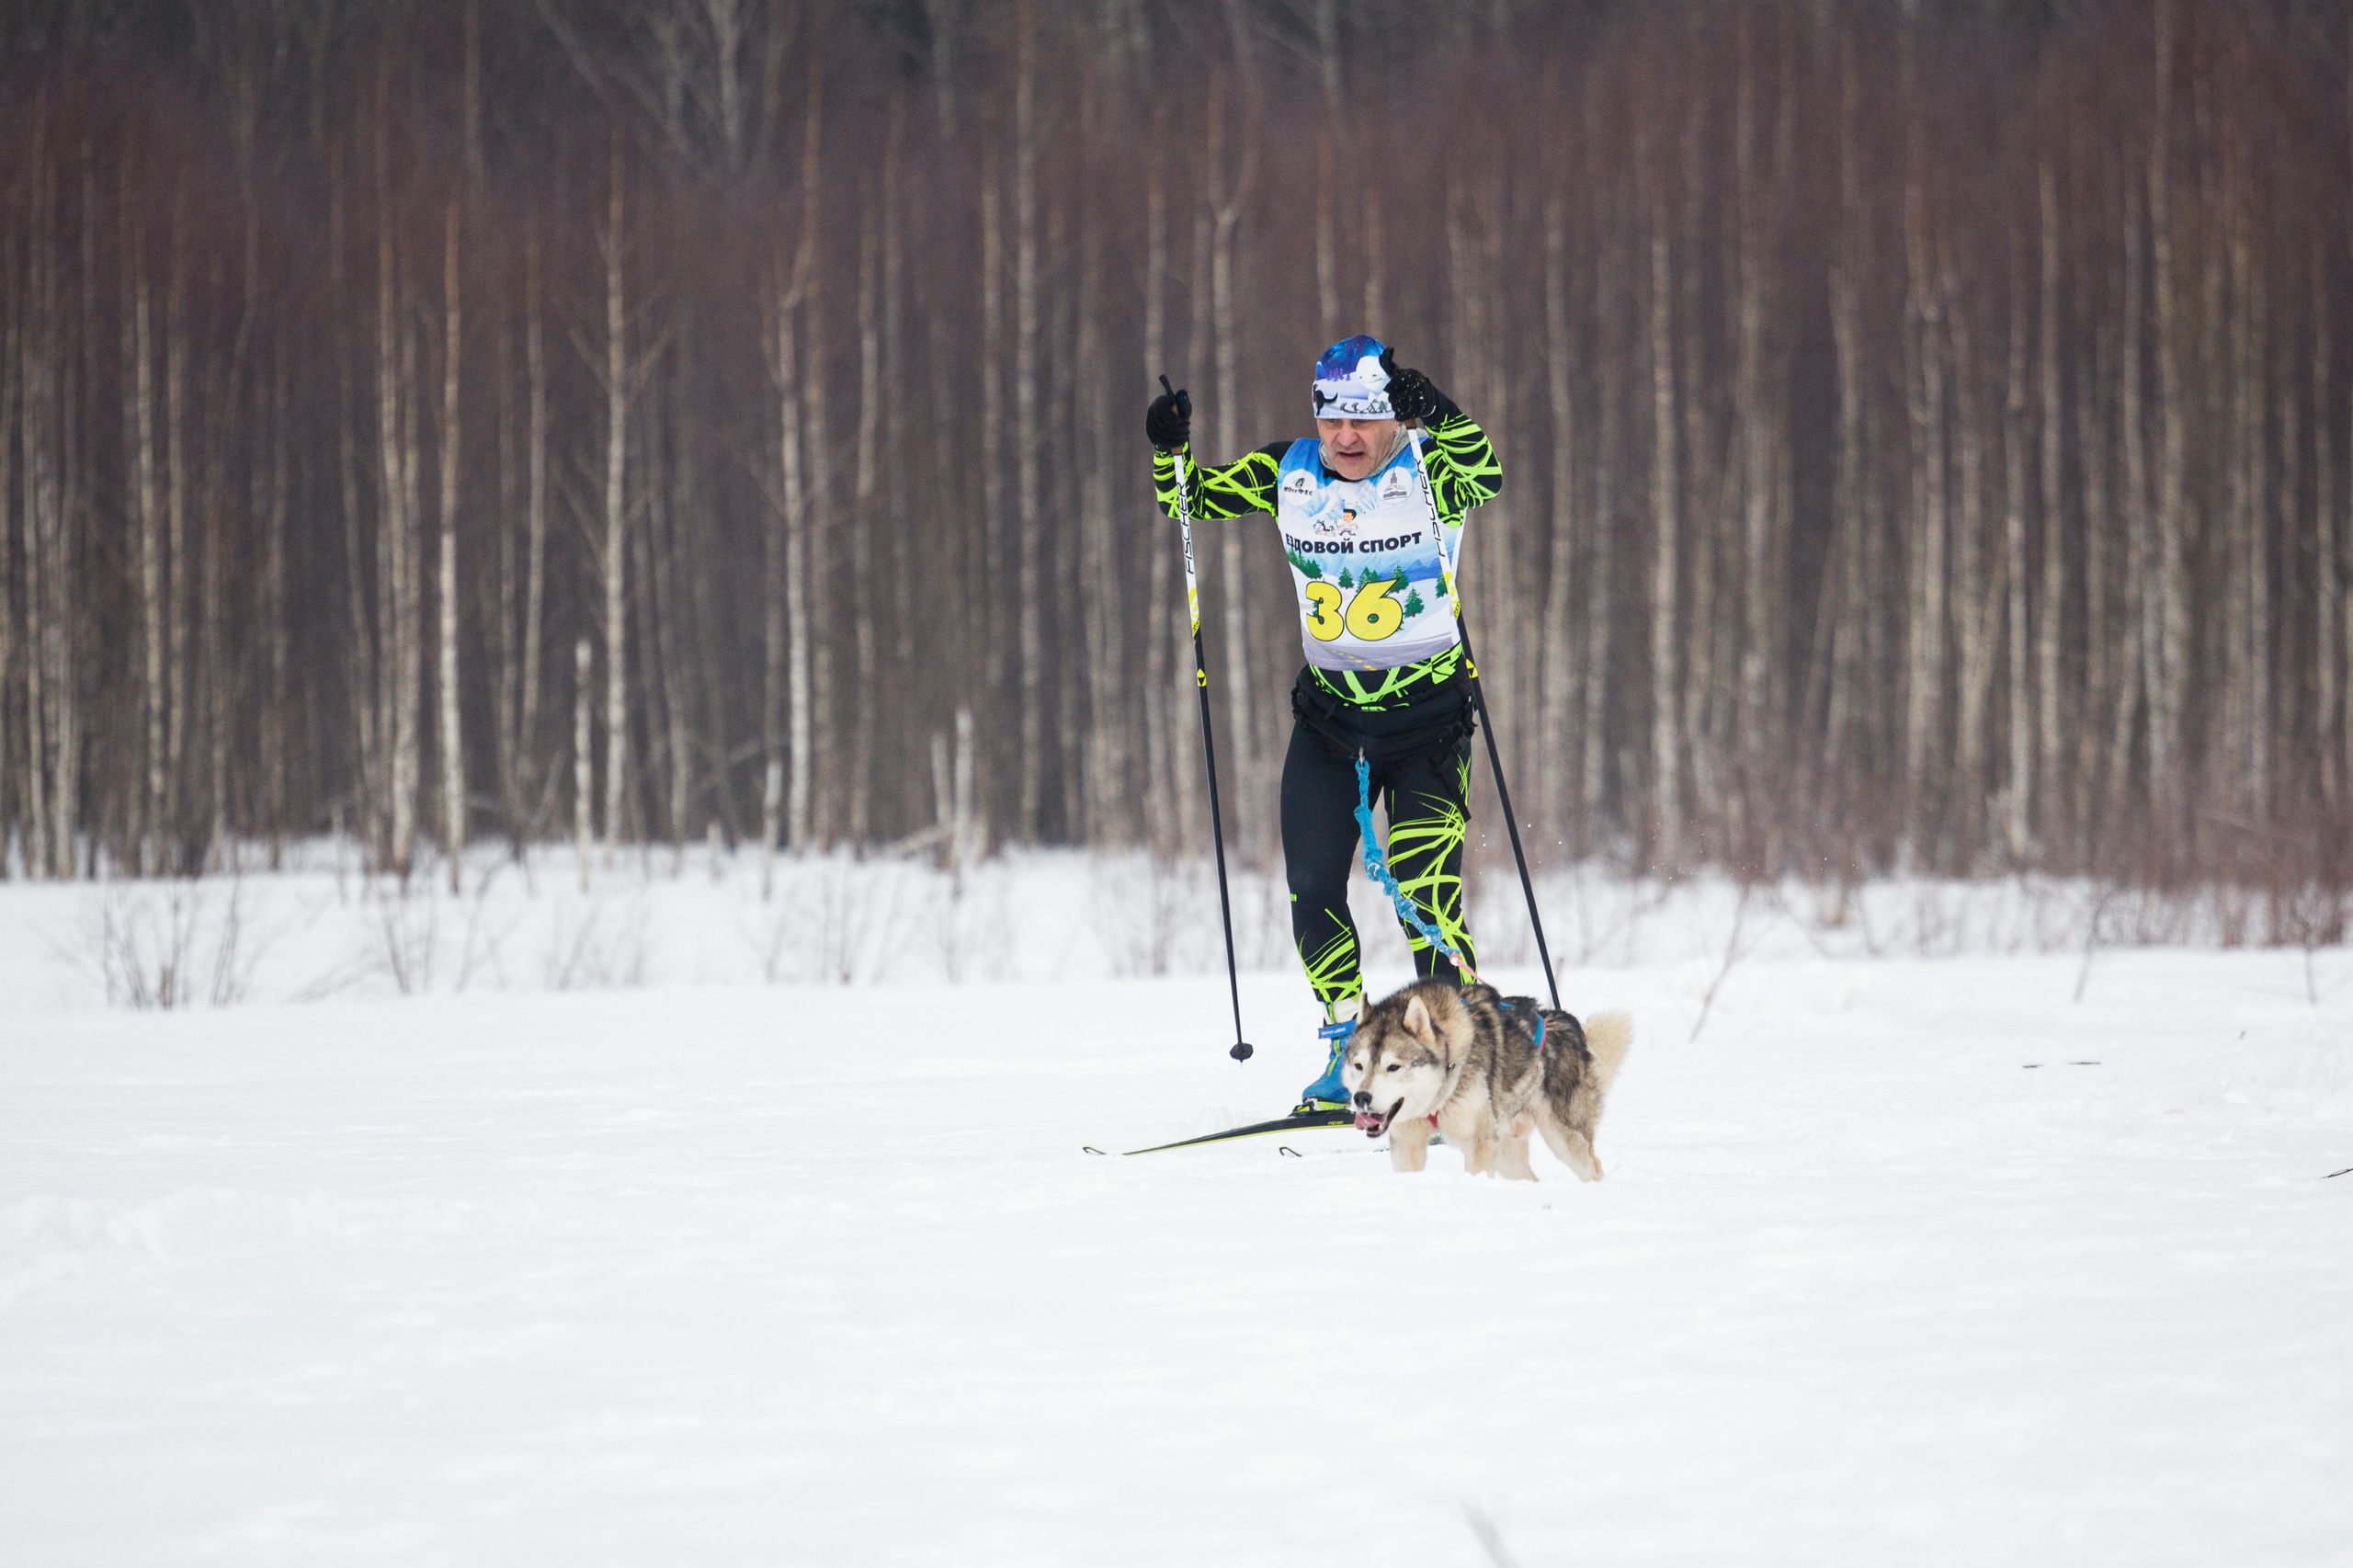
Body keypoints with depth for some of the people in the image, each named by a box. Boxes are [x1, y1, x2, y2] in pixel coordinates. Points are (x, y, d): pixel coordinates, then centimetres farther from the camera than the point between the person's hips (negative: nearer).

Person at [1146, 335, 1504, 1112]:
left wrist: (1433, 410, -47)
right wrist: (1171, 449, -9)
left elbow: (1484, 476, -34)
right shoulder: (1290, 474, 0)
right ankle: (1348, 1050, 14)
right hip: (1329, 709, 4)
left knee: (1425, 891, -14)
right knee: (1312, 888, -1)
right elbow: (1193, 499, 11)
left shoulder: (1426, 473, -12)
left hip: (1427, 710, -4)